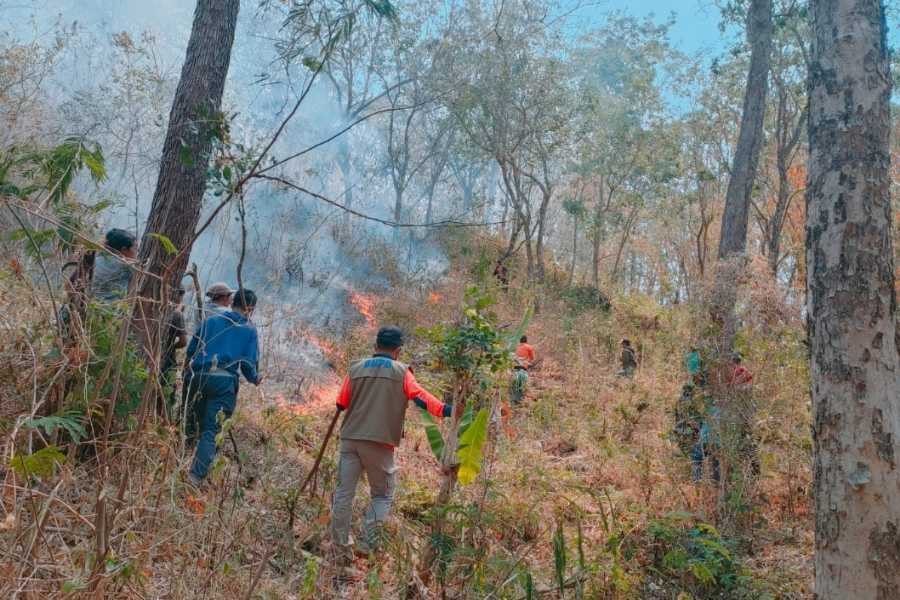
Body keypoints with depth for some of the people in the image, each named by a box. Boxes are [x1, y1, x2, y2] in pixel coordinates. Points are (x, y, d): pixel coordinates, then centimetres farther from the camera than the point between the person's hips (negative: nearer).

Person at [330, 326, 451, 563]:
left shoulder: (356, 369, 10)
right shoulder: (402, 372, 1)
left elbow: (341, 404, 13)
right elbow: (420, 396, -14)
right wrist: (445, 410, -22)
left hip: (350, 439, 3)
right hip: (380, 443, -3)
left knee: (344, 493, 9)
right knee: (382, 495, 13)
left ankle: (341, 550, 14)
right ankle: (369, 545, -1)